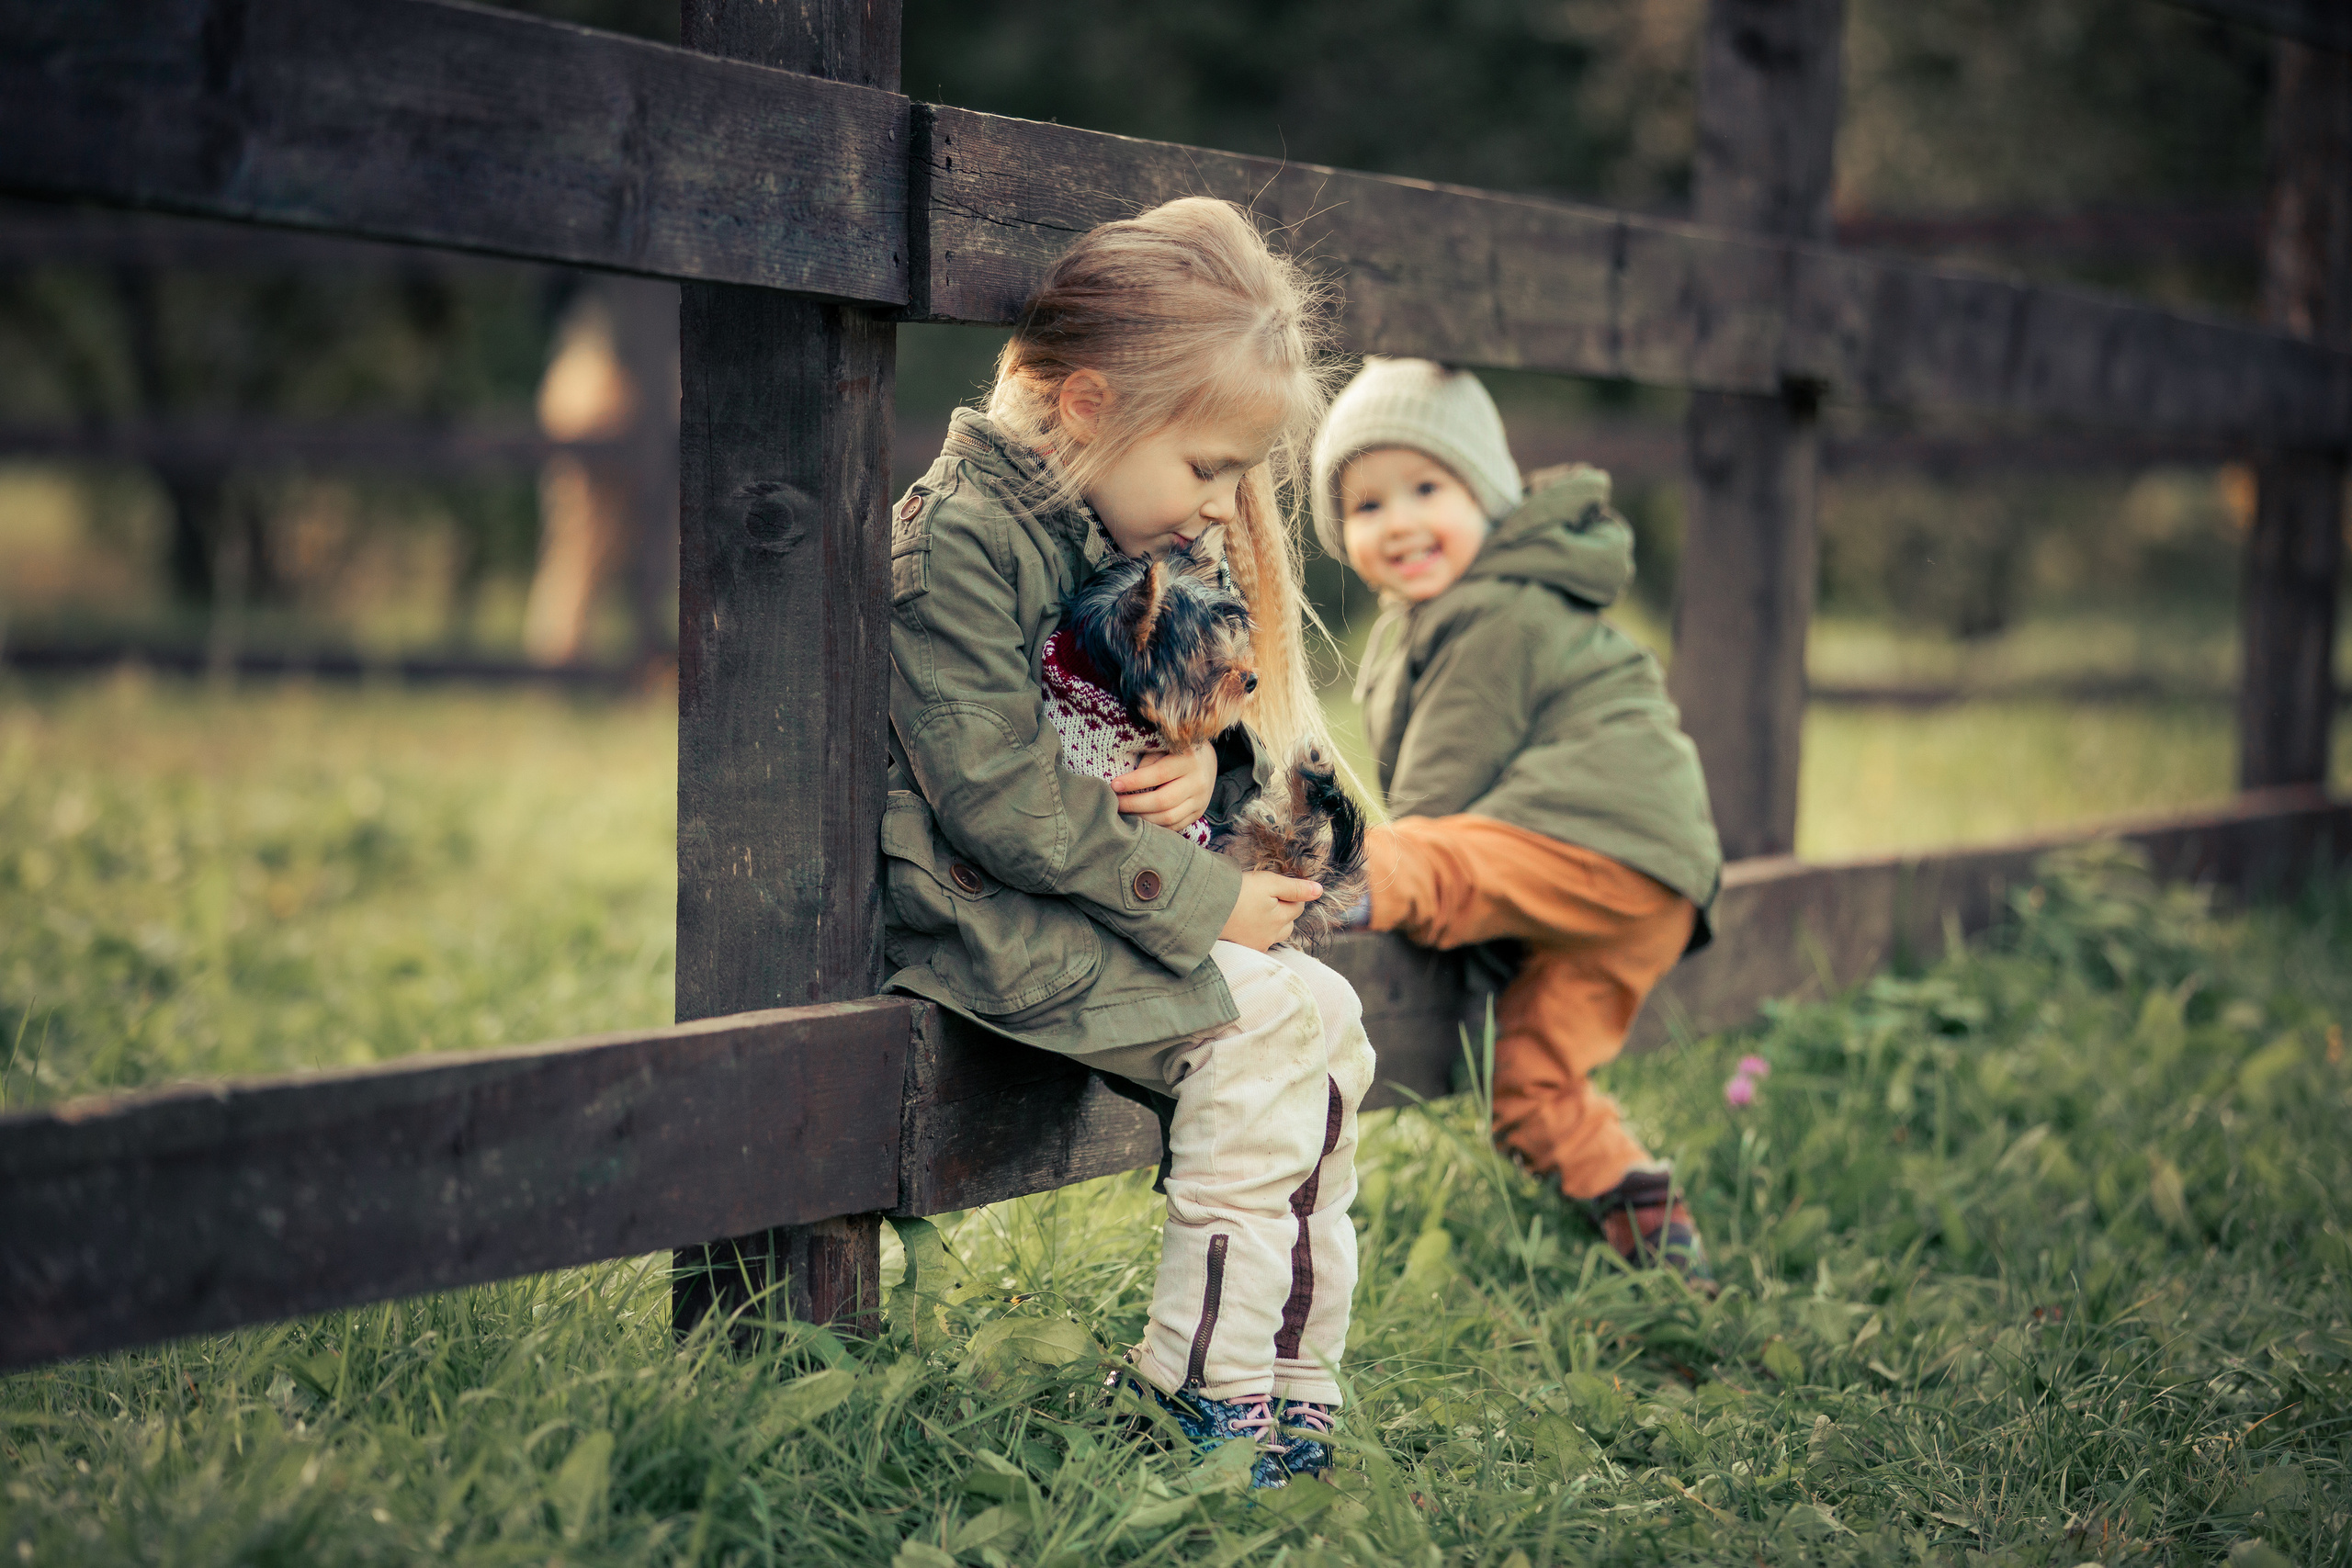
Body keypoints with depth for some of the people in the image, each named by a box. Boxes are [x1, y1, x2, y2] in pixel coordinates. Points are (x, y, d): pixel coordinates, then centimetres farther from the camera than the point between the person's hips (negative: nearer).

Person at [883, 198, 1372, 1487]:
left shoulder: (1136, 543, 12)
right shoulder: (961, 541, -18)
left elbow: (1195, 705, 21)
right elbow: (1000, 798, -23)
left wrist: (1209, 761, -6)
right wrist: (1204, 901, -19)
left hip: (1101, 894, 9)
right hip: (986, 919, -9)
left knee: (1327, 1017, 0)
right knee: (1259, 1023, -18)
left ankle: (1289, 1367, 4)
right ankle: (1199, 1382, -10)